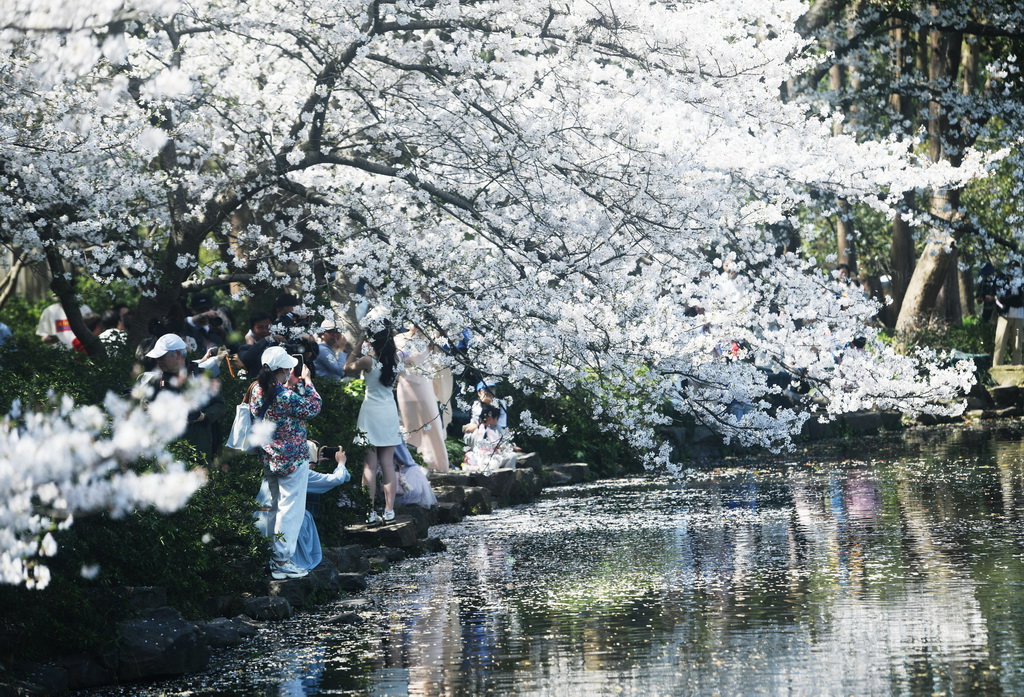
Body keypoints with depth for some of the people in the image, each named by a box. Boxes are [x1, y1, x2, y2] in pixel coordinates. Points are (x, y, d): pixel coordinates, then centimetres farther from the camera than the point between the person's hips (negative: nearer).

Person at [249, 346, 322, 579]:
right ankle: (282, 561, 1)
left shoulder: (257, 390, -1)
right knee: (291, 509, 0)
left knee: (274, 507, 18)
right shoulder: (285, 396, -24)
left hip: (269, 458, 8)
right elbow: (313, 408, -13)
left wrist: (293, 383, 9)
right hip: (292, 459, -8)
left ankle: (272, 555, 25)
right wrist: (306, 381, -5)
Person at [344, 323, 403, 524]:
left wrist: (356, 346, 10)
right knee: (388, 464, 7)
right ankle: (389, 510, 6)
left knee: (370, 465, -1)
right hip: (390, 411, 4)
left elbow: (348, 368, 4)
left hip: (371, 412, -4)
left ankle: (371, 512, -2)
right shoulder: (394, 360, -2)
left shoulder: (367, 361, -13)